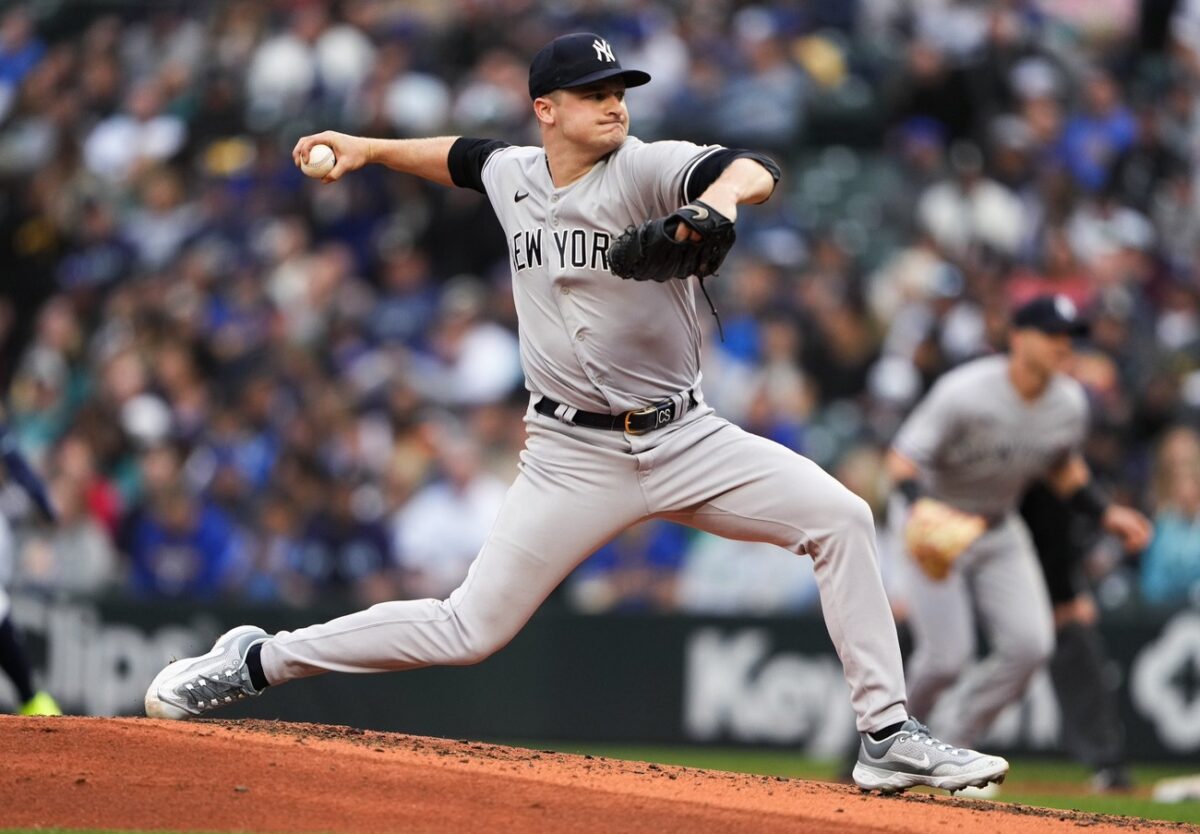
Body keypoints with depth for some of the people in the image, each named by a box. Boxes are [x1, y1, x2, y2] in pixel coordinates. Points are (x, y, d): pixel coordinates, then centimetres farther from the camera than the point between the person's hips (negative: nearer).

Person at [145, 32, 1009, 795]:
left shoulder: (646, 169, -11)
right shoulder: (514, 176, 3)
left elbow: (756, 168, -31)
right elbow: (464, 156, 29)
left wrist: (723, 194, -52)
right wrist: (367, 149, 25)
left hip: (683, 440, -1)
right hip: (574, 457, 1)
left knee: (840, 517, -20)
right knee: (471, 629, -3)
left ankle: (890, 737, -13)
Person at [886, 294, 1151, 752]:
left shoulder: (1070, 403, -8)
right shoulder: (965, 393, -28)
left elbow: (1064, 470, 12)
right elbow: (902, 459, -27)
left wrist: (1106, 513, -1)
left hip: (1000, 531, 6)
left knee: (1029, 645, -10)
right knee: (946, 658, -13)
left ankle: (954, 748, 8)